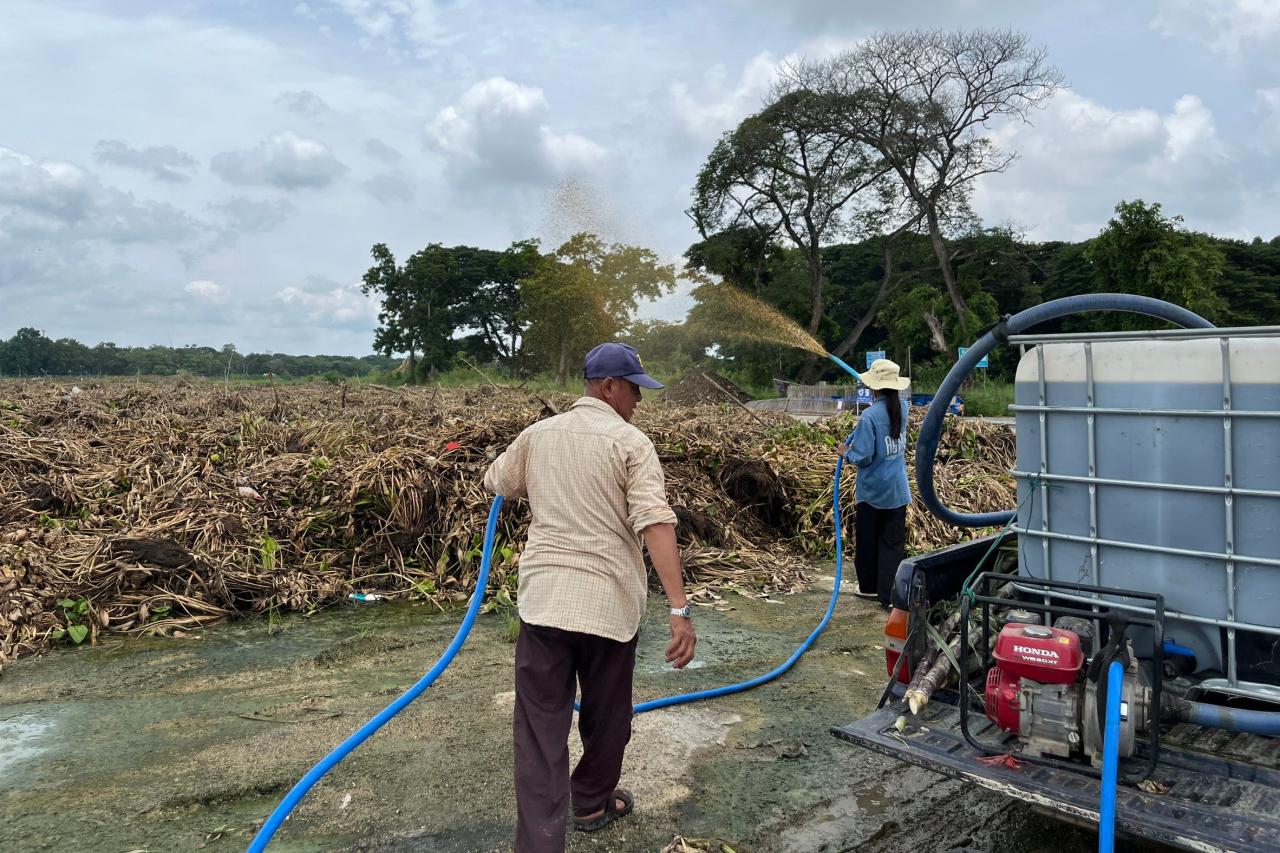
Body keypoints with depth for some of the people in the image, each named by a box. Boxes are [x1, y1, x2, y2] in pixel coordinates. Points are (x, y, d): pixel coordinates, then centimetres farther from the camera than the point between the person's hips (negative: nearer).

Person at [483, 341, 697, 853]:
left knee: (540, 729, 5)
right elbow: (656, 524, -18)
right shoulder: (631, 443, -7)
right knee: (606, 718, 21)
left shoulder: (536, 435, 7)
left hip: (543, 600, 3)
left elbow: (495, 484, 25)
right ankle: (592, 804, 42)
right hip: (609, 603, -2)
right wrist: (679, 609, -22)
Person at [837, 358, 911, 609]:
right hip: (897, 489, 5)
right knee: (893, 542, 6)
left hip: (872, 490, -4)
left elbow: (863, 456, -22)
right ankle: (888, 595, 6)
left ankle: (869, 587, 29)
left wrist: (846, 452, -2)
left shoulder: (870, 415, -20)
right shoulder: (902, 408, -1)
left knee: (867, 541, 14)